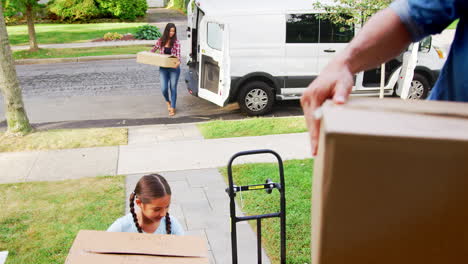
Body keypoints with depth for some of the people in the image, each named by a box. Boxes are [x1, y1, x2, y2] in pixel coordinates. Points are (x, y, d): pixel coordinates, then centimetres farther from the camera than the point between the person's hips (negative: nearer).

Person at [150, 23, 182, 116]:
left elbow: (178, 55, -8)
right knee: (164, 88, -4)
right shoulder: (160, 41, 2)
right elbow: (153, 50, 15)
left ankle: (172, 108, 16)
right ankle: (168, 101, 30)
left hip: (174, 68, -2)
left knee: (173, 88, 4)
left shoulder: (176, 42, -5)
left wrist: (178, 62, -30)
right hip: (163, 68, 2)